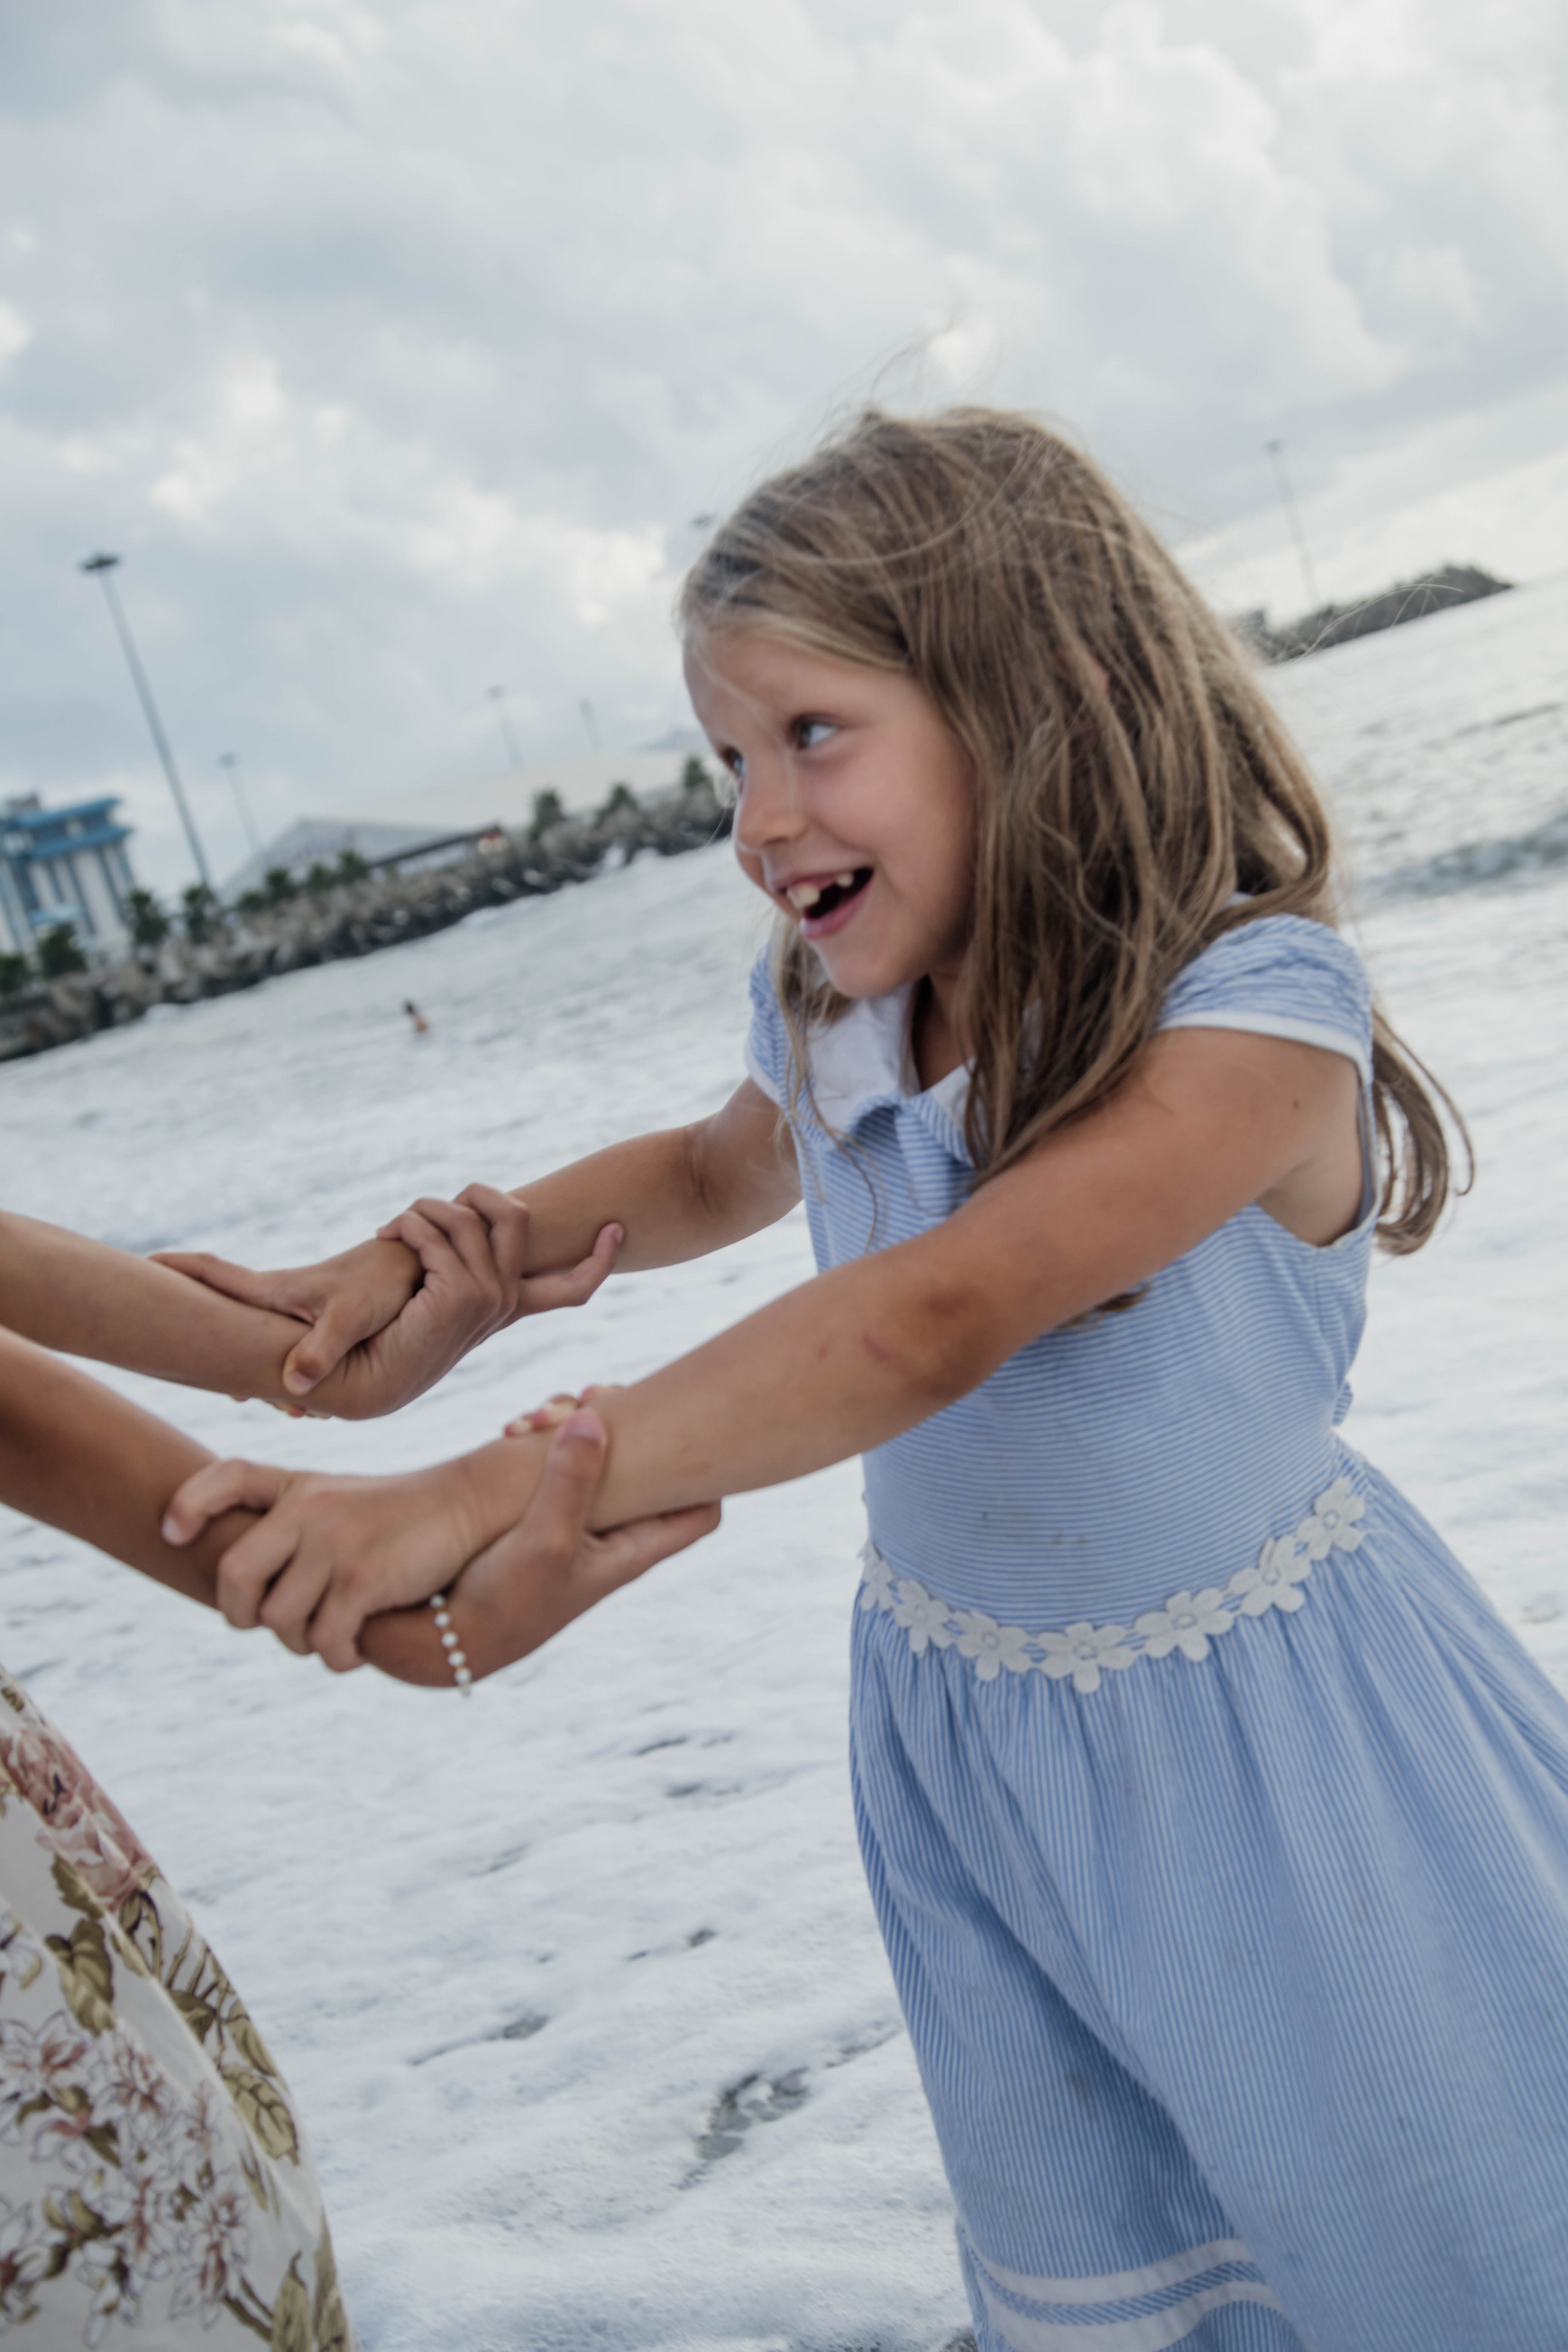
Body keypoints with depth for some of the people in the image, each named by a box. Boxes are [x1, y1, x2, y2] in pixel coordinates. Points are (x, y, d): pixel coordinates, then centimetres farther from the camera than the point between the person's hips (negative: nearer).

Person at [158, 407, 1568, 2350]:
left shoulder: (1250, 1013, -27)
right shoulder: (825, 1026, -7)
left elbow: (931, 1320, -38)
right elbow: (716, 1172, 15)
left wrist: (478, 1494, -42)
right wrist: (444, 1245, -2)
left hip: (1262, 1730, -5)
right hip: (966, 1733, 6)